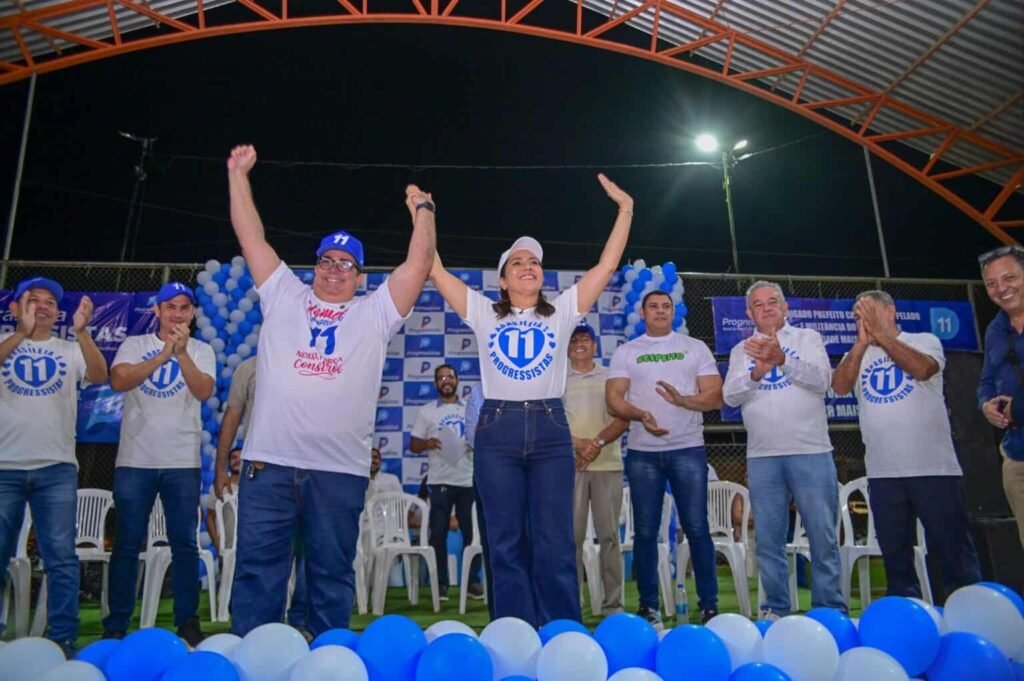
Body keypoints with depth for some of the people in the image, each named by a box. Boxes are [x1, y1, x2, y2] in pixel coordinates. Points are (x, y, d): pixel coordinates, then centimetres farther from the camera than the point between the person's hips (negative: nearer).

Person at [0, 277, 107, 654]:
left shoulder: (70, 349, 8)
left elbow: (99, 376, -11)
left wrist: (82, 332, -26)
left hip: (56, 468, 0)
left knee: (61, 558, 2)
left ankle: (63, 638, 9)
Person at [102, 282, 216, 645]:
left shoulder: (201, 351, 5)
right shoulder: (134, 345, 6)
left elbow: (204, 391, -12)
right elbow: (118, 381, -12)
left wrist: (182, 353, -26)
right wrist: (163, 354, -23)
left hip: (183, 462, 0)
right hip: (135, 460, 0)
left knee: (185, 544, 4)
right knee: (127, 544, 6)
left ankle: (187, 623, 12)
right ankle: (116, 626, 16)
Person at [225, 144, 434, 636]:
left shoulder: (374, 314, 10)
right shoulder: (283, 296, 13)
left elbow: (419, 264, 3)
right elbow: (251, 236, 14)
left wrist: (422, 212, 4)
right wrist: (238, 175, 14)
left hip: (340, 469, 0)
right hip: (269, 461, 1)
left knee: (332, 574, 10)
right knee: (257, 569, 5)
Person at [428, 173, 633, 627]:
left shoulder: (561, 312, 13)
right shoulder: (485, 313, 12)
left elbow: (607, 266, 8)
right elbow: (434, 269, 8)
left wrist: (625, 210, 6)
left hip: (550, 429, 0)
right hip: (498, 431, 0)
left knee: (555, 541, 2)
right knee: (505, 541, 5)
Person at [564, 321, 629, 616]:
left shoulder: (611, 377, 10)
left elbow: (624, 418, 2)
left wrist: (598, 442, -13)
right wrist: (577, 443, -13)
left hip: (608, 465, 1)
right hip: (569, 465, 0)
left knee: (609, 535, 3)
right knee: (572, 535, 0)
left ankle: (613, 604, 10)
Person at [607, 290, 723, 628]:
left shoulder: (695, 347, 10)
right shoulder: (625, 352, 8)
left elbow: (715, 396, 2)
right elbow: (613, 398, -1)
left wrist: (683, 400, -17)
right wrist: (639, 415, -21)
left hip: (688, 449, 0)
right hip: (642, 453, 1)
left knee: (696, 527, -1)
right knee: (645, 531, 5)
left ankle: (709, 606, 11)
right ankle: (648, 607, 16)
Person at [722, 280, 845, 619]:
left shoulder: (808, 338, 8)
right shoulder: (742, 350, 12)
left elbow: (822, 380, -9)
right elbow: (730, 395, -2)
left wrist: (782, 358, -25)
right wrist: (756, 373, -21)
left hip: (811, 452, -1)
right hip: (762, 456, 2)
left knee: (823, 536, 2)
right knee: (769, 539, 6)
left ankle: (830, 609, 14)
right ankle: (775, 609, 16)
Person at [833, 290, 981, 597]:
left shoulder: (924, 340, 5)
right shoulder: (857, 355, 12)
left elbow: (922, 369, -18)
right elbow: (840, 386, -7)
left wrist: (879, 333, -14)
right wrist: (863, 341, -13)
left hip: (933, 467, -3)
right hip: (882, 472, 3)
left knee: (953, 547, 3)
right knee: (895, 552, 10)